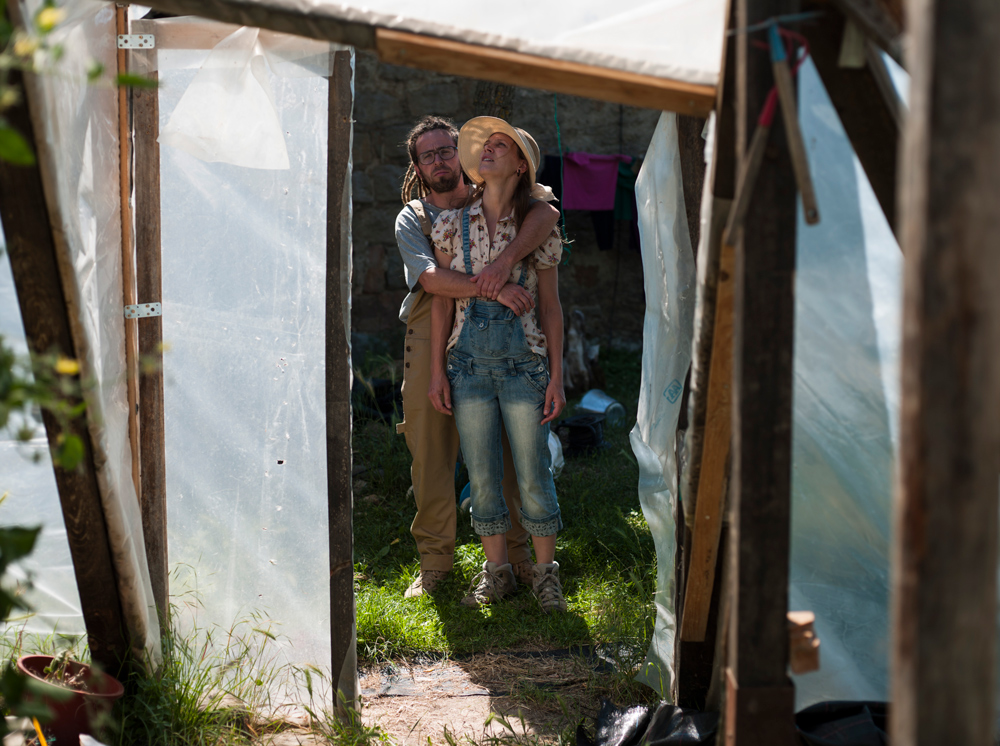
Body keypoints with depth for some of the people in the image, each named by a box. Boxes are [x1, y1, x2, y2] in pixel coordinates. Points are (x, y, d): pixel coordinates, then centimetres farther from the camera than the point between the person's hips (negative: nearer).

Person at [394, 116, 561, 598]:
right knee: (430, 450, 1)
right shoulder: (412, 219, 6)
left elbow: (547, 214, -12)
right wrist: (492, 289, -26)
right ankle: (435, 559, 12)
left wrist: (505, 260, -28)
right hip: (430, 337, 0)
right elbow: (430, 278, -13)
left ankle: (516, 550, 13)